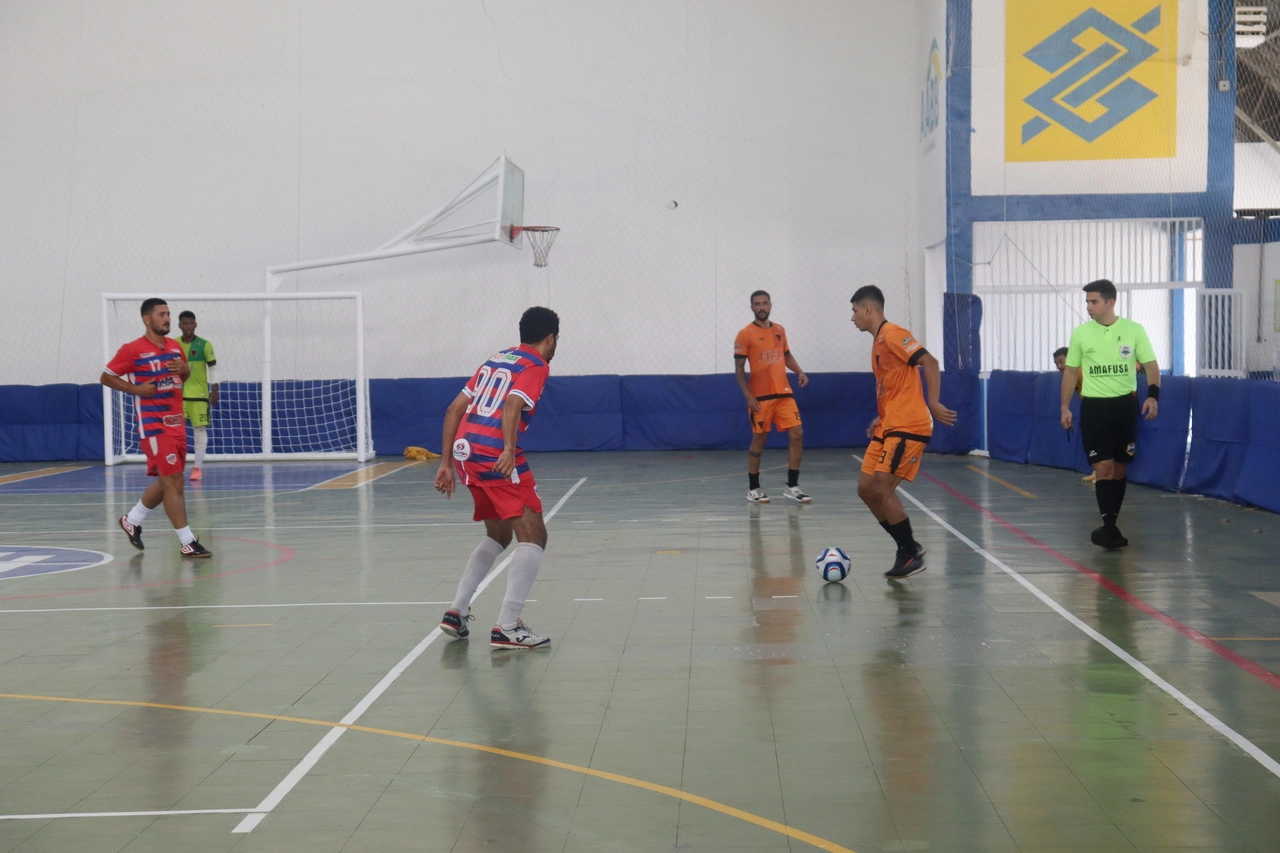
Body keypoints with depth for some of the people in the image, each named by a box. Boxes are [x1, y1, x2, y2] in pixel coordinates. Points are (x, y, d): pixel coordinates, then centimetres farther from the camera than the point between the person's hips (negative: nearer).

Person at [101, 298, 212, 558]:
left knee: (166, 482, 15)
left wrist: (184, 369, 1)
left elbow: (184, 375, 25)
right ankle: (187, 543, -7)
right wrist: (136, 389, -15)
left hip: (176, 423, 7)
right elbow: (106, 377, -3)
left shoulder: (175, 347, 10)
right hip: (154, 425, -7)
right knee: (173, 482, -10)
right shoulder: (133, 350, -9)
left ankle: (132, 521, 35)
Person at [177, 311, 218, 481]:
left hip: (199, 394, -2)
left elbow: (212, 369, 1)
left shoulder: (204, 345, -3)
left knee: (200, 429, 0)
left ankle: (197, 466, 6)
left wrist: (214, 391, -4)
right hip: (178, 395, 2)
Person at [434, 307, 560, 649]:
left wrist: (446, 463, 21)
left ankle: (457, 612, 20)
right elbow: (511, 407, -19)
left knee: (498, 534, 24)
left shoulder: (496, 359, 23)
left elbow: (455, 408, 19)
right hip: (495, 454, -8)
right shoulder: (536, 365, 1)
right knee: (533, 536, -6)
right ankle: (506, 628, -14)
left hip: (466, 450, 8)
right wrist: (509, 450, -31)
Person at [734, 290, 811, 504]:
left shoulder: (780, 330, 10)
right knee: (759, 440, 2)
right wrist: (748, 396, -15)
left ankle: (792, 486, 5)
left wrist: (799, 372, 5)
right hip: (760, 397, -5)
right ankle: (753, 488, 15)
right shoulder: (745, 334, -6)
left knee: (797, 434, -3)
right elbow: (739, 368, -7)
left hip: (784, 393, 5)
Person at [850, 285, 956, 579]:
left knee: (881, 489, -13)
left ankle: (911, 554, -2)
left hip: (907, 428, -10)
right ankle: (907, 547, 15)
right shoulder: (878, 342, 18)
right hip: (888, 428, 10)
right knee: (866, 489, 6)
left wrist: (933, 404, -25)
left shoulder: (892, 334, -11)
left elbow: (929, 362, -20)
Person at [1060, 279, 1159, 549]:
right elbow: (1070, 371, 10)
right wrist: (1065, 407, 5)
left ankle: (1110, 525, 16)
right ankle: (1109, 526, -12)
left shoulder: (1134, 330, -1)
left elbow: (1151, 366, 1)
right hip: (1093, 406, -1)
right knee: (1103, 467, -9)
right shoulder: (1080, 333, 2)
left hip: (1125, 405, 1)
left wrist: (1153, 395, -15)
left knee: (1119, 468, 6)